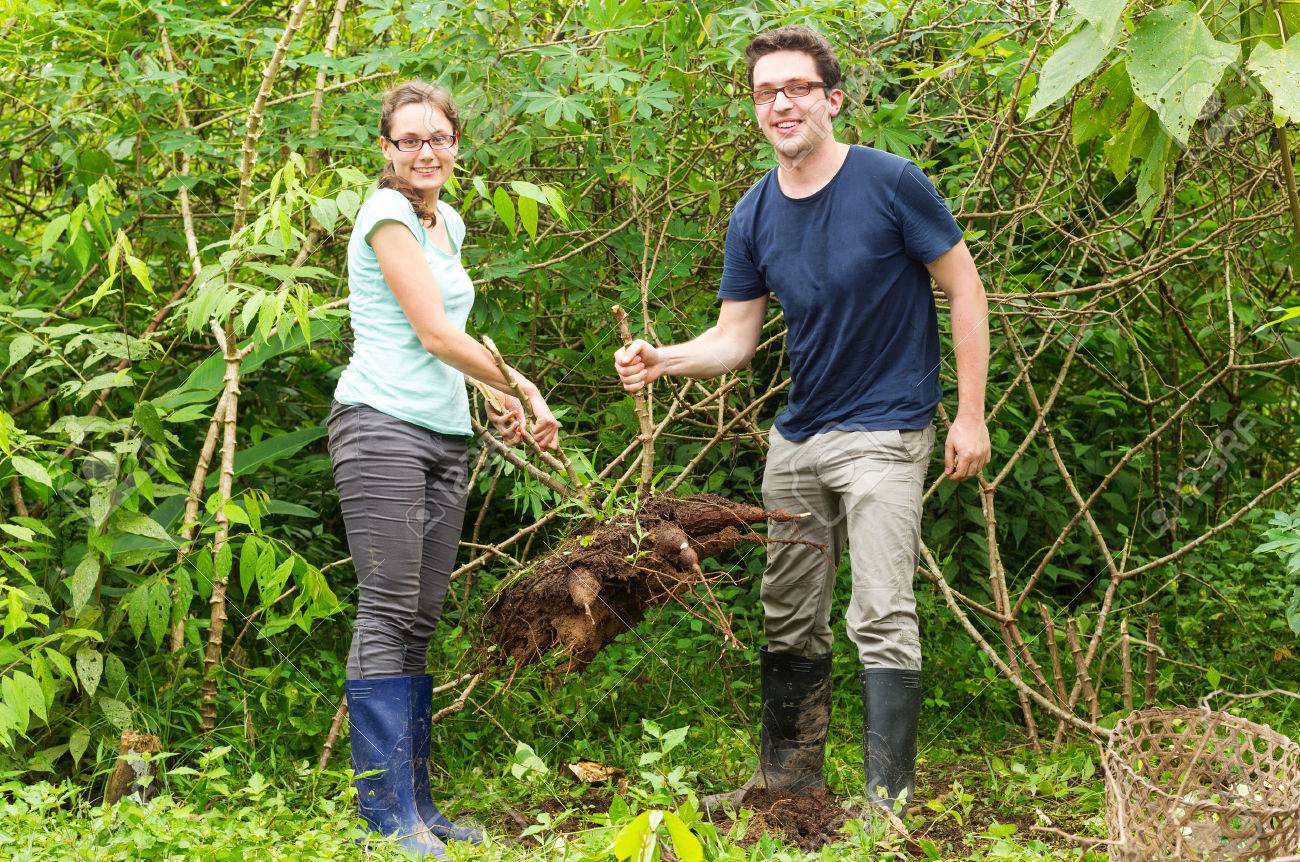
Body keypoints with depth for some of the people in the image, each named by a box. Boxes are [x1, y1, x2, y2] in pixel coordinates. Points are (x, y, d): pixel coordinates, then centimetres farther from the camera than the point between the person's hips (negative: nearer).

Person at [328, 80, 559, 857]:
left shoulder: (450, 224, 19)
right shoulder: (387, 215, -6)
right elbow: (435, 333, -10)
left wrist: (498, 402, 14)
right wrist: (524, 390, -1)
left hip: (445, 436, 8)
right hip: (383, 425, -8)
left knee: (421, 624, 7)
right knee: (388, 617, -11)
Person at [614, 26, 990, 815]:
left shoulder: (891, 184, -13)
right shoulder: (755, 216, 3)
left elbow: (965, 290, -8)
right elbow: (734, 339, 5)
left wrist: (971, 415, -11)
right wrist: (661, 360, -15)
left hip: (882, 434, -6)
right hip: (798, 438, 6)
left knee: (882, 617, -11)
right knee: (791, 622, 13)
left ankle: (889, 798, -7)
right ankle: (789, 776, 26)